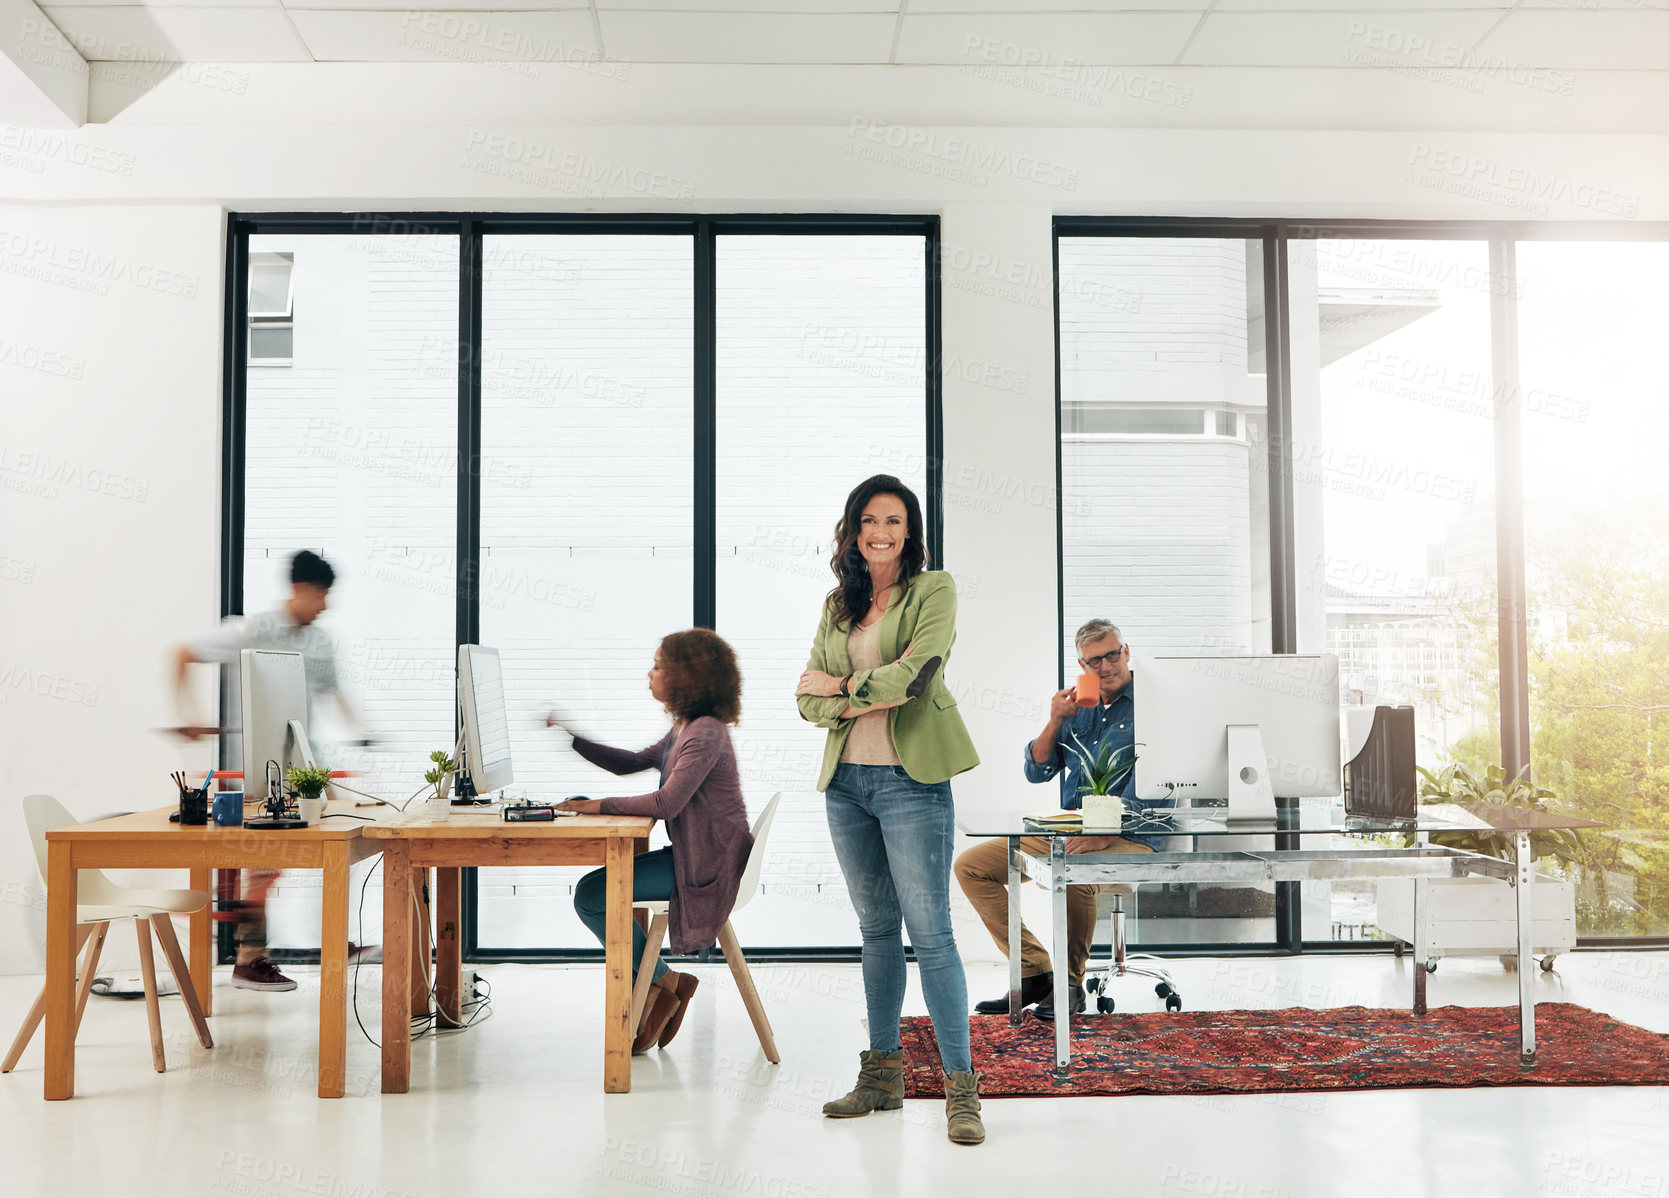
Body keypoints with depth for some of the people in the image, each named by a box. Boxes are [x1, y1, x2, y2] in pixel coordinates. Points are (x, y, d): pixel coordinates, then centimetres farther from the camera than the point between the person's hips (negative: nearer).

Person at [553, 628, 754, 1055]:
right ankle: (655, 990, 15)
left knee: (591, 895, -11)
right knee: (594, 890, 14)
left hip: (708, 866, -10)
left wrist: (599, 805, -18)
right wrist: (573, 738, 13)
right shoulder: (685, 729, 14)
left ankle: (664, 982, 3)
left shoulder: (705, 734, -19)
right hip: (690, 855, 10)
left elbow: (666, 803, -26)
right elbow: (631, 763, 21)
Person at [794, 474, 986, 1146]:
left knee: (930, 932, -7)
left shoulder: (933, 590, 0)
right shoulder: (838, 605, 15)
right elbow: (809, 699, 7)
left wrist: (841, 685, -3)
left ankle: (961, 1085, -1)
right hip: (846, 781, 6)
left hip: (911, 780, -5)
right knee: (876, 930, 13)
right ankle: (882, 1072, 22)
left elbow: (916, 672, -16)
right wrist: (870, 698, -11)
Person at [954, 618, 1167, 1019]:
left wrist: (1106, 831, -28)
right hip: (1064, 832, 7)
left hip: (1129, 838, -7)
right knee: (971, 865, -4)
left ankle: (1070, 985, -16)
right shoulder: (1076, 707, 16)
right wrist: (1055, 721, -3)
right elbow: (1036, 772, 12)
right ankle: (1034, 971, -4)